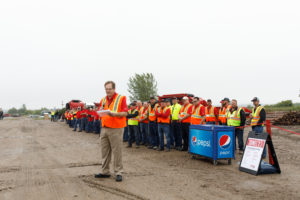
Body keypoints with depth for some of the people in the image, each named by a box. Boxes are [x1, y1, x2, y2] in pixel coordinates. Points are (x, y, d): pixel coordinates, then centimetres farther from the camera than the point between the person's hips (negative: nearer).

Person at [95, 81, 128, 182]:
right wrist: (100, 110, -5)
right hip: (104, 128, 6)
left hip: (116, 129, -6)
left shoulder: (121, 98, -2)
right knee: (104, 151, 11)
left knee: (117, 151, -2)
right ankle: (104, 172, 21)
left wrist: (114, 114, -25)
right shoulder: (103, 100, 15)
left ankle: (118, 172, 6)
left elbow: (125, 113, -10)